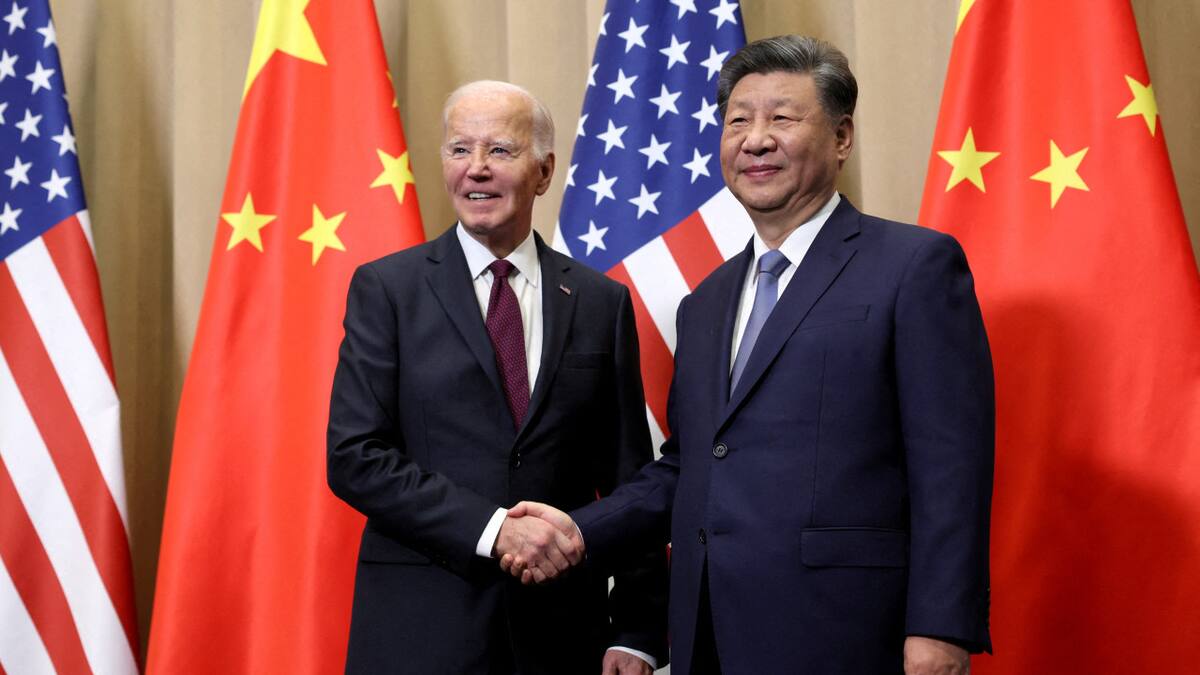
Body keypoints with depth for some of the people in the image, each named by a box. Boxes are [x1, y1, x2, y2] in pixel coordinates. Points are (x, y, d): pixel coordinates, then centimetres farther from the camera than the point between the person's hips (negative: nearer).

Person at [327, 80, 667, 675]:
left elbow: (629, 478, 5)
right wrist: (492, 529, -17)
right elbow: (355, 457, -8)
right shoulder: (386, 288, 0)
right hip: (422, 627, -1)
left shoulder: (602, 302, 5)